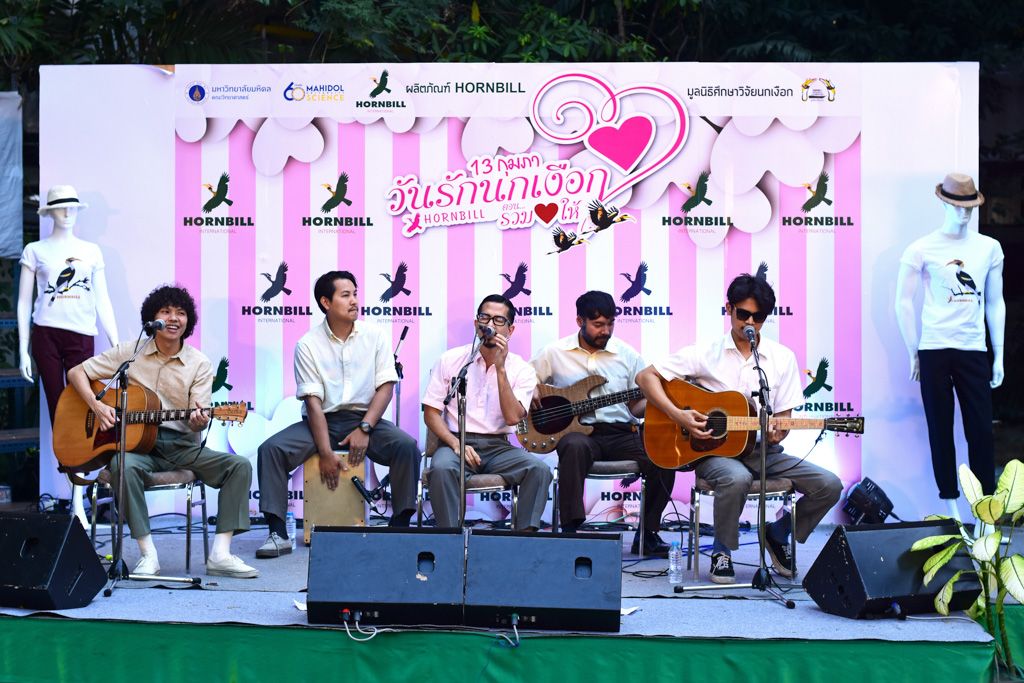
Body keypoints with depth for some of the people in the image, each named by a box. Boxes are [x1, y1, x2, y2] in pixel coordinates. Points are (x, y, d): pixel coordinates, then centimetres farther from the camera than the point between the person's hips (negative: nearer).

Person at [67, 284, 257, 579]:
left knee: (239, 465, -20)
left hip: (181, 446, 2)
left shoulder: (200, 364, 5)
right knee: (125, 466, -38)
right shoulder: (129, 353, 5)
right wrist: (97, 405, -11)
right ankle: (148, 555, -30)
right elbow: (76, 372, 7)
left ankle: (220, 554, -23)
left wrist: (199, 420, -28)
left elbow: (196, 423, -1)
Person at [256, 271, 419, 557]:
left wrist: (364, 429, -16)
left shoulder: (375, 335, 3)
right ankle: (278, 533, -20)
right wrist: (326, 453, -18)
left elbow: (386, 387, -1)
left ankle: (400, 526, -18)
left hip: (365, 418, 1)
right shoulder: (308, 345, -2)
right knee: (271, 449, -24)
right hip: (323, 421, 0)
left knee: (407, 446, -27)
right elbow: (313, 402, -9)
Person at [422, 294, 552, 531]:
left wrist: (500, 369, -15)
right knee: (442, 469, -35)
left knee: (539, 469, -26)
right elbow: (430, 413, 3)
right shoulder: (450, 360, 4)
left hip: (497, 447, 1)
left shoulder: (521, 370, 4)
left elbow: (513, 417, -11)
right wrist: (455, 443, -15)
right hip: (456, 442, -1)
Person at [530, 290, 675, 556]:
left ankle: (647, 534, -4)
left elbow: (637, 406, 12)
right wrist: (532, 397, -7)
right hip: (577, 430, -3)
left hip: (621, 433, 3)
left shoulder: (627, 355, 11)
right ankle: (569, 530, -34)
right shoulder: (554, 353, 5)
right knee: (575, 447, -40)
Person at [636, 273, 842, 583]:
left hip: (762, 450, 4)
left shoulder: (783, 357, 7)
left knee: (829, 485, -16)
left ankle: (779, 535, 11)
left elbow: (783, 415, 8)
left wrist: (776, 434, -17)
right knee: (736, 479, -40)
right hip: (714, 450, -4)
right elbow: (646, 377, -2)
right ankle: (722, 550, -11)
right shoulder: (705, 354, -1)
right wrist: (679, 416, -15)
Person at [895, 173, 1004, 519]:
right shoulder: (922, 250, 0)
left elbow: (995, 302, 13)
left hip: (974, 349, 2)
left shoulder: (989, 248, 9)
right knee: (941, 431, 2)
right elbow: (903, 302, 3)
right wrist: (914, 353, 1)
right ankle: (950, 505, 11)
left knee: (981, 430, -1)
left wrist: (999, 356, 10)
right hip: (934, 350, -2)